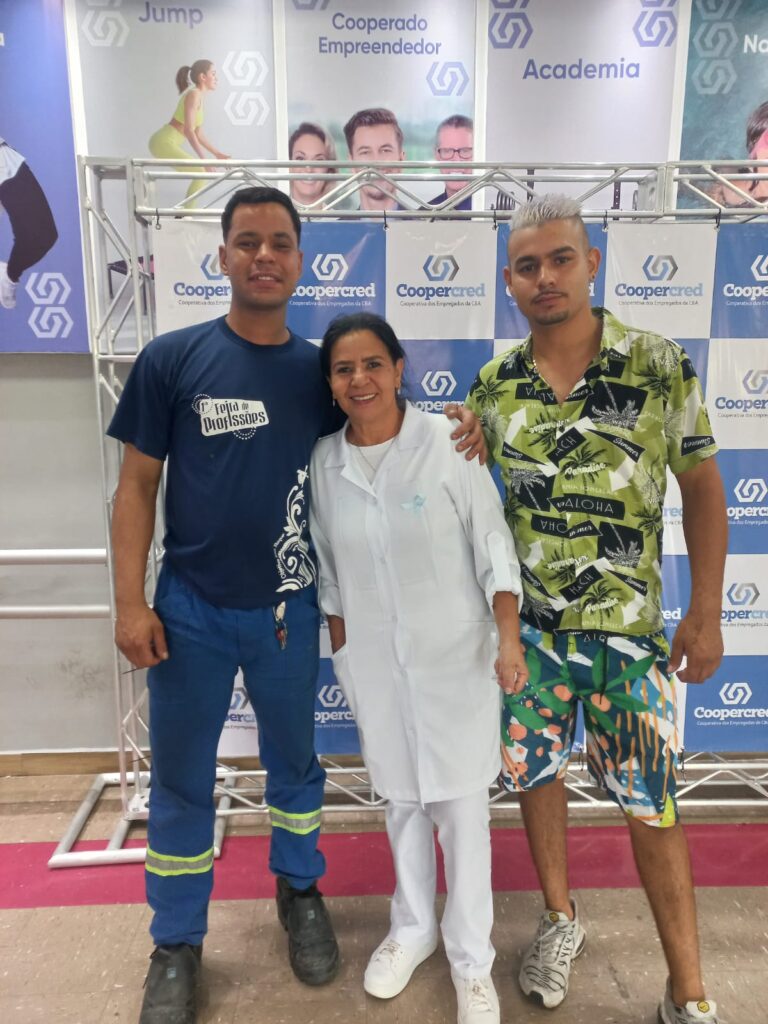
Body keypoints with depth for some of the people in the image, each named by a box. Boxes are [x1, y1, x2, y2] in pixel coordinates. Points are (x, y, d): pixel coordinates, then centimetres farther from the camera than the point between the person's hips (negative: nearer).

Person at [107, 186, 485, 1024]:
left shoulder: (319, 371, 0)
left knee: (294, 761, 19)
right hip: (190, 610, -1)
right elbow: (136, 489, -4)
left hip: (287, 609, 2)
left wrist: (451, 437, -10)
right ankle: (177, 942, 34)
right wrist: (130, 603, -8)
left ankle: (299, 892, 44)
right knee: (180, 781, 12)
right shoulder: (172, 359, -6)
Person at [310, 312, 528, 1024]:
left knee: (461, 805, 6)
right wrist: (341, 653, 10)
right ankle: (413, 928, 41)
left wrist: (509, 638, -16)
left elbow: (493, 547, -9)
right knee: (402, 797, 18)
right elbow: (328, 571, 7)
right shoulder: (323, 462, -2)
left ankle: (471, 958, 28)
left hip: (453, 656, -3)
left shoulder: (446, 444, -13)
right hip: (374, 660, 3)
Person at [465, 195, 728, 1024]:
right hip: (527, 622, 3)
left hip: (630, 626, -2)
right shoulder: (493, 385, -1)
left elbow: (702, 485, -3)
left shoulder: (657, 364, -7)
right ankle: (560, 920, 41)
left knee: (649, 801, 5)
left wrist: (705, 613, -6)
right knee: (533, 772, 15)